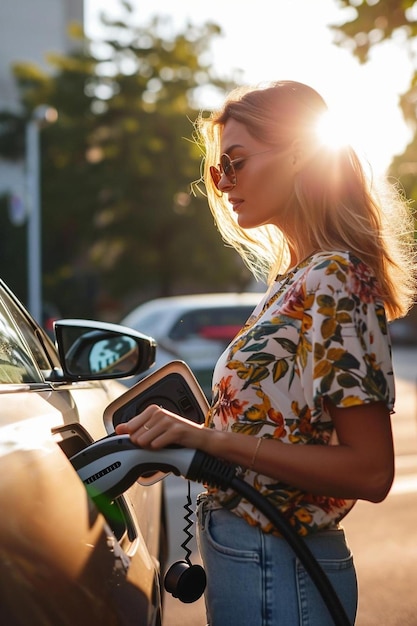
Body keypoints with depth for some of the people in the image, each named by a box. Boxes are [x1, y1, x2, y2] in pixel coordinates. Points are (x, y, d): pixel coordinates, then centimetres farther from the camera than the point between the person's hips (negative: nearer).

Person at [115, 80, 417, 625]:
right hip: (248, 559, 9)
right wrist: (181, 436, 5)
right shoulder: (297, 277, 8)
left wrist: (210, 439, -26)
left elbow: (370, 471, -24)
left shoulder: (333, 281, -20)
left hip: (274, 573, -9)